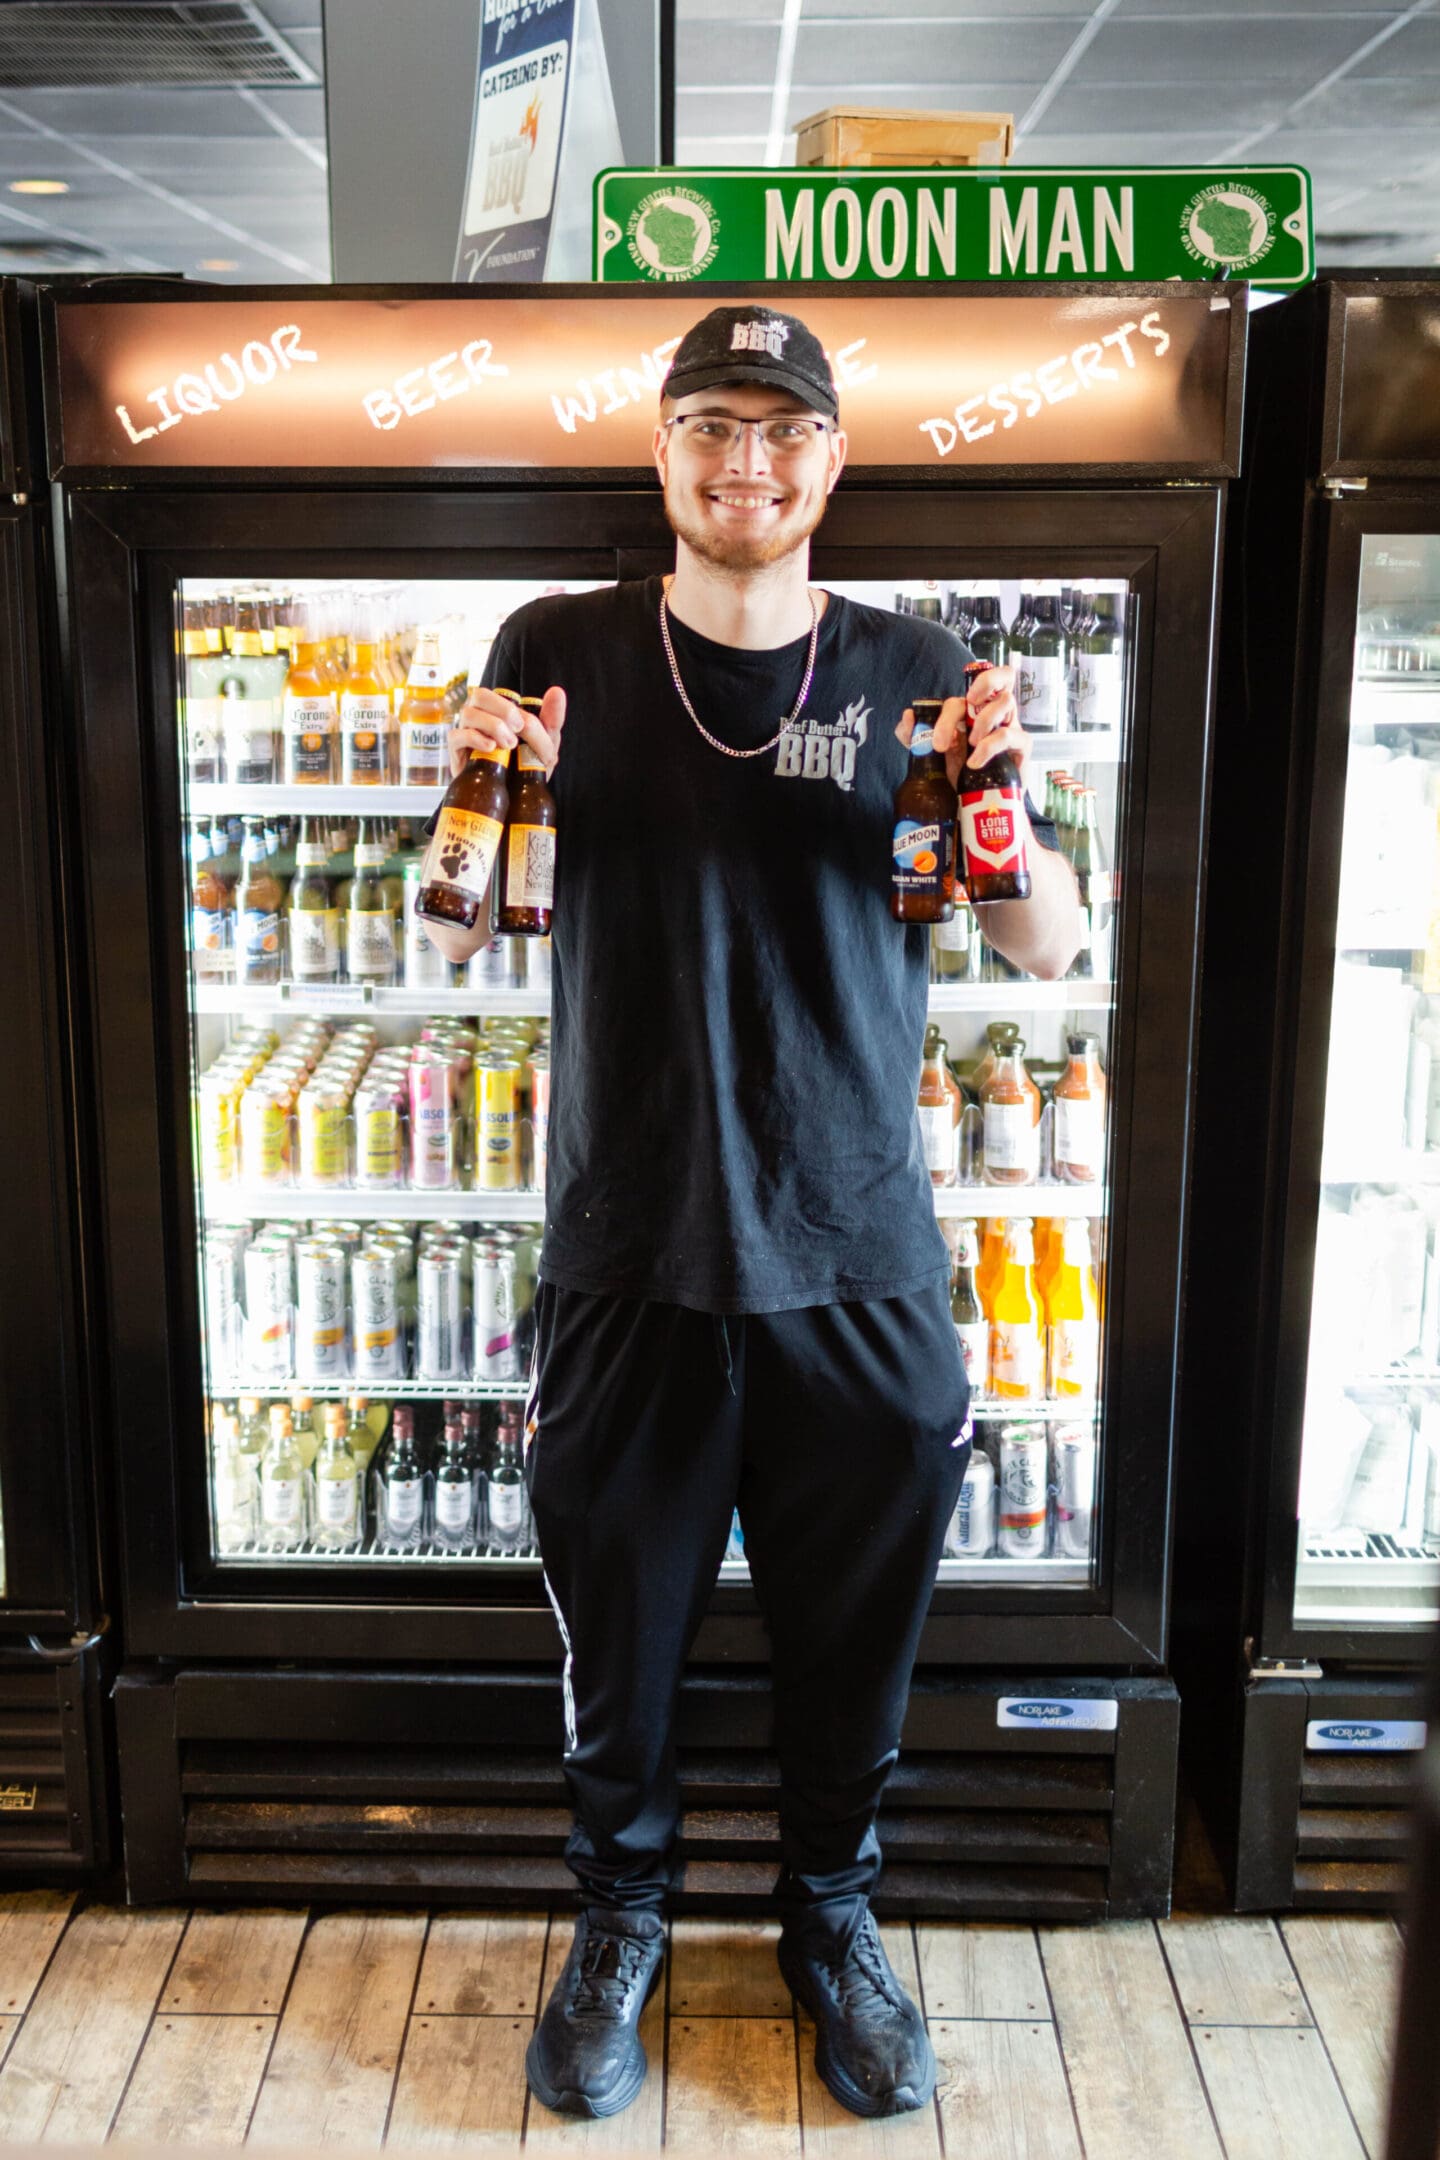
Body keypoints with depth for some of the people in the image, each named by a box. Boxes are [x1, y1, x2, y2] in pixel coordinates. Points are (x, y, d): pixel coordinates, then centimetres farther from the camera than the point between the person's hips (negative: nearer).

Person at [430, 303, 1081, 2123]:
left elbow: (1048, 951, 2)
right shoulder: (560, 651, 1)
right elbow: (448, 947, 4)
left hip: (856, 1264, 1)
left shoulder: (910, 671, 2)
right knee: (617, 1637, 14)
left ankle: (831, 1921, 41)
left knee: (854, 1642, 15)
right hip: (628, 1261, 0)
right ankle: (619, 1921, 41)